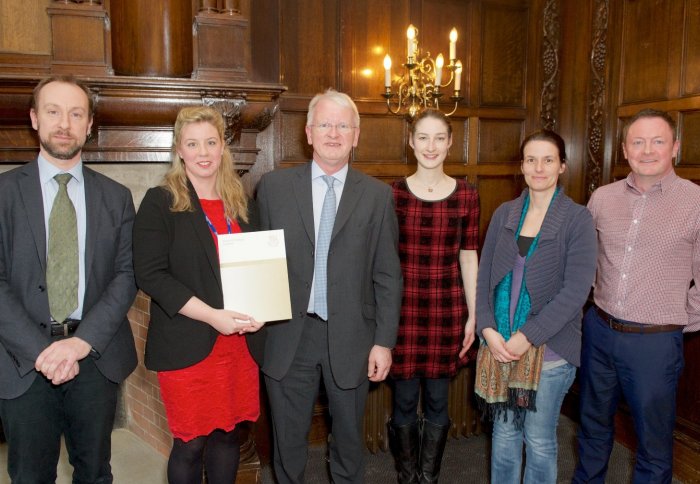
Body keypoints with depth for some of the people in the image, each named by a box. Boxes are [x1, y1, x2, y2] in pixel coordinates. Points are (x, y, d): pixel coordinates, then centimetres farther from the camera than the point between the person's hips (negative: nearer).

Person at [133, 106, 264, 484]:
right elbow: (150, 275, -12)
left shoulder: (241, 203, 11)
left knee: (228, 435, 13)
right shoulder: (160, 202, -4)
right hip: (188, 346, -4)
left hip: (239, 341, 4)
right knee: (190, 443, 6)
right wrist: (212, 315, -19)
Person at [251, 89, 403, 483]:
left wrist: (384, 341, -4)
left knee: (350, 439, 18)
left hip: (351, 339, 0)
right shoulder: (274, 186, 0)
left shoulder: (378, 195, -1)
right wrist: (258, 328, 0)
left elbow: (388, 276, 0)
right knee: (288, 441, 16)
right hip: (289, 337, 0)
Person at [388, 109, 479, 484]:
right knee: (404, 400, 11)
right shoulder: (393, 193, -2)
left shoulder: (466, 195, 0)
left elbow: (468, 257, 3)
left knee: (437, 401, 13)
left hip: (447, 308, 1)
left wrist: (473, 315, 2)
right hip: (403, 307, 0)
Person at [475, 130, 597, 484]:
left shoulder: (577, 219, -7)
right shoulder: (504, 214, 5)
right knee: (504, 433, 15)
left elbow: (575, 291, -14)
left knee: (539, 440, 10)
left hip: (549, 348, -3)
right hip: (500, 345, 3)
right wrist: (489, 330, -9)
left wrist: (526, 337, -17)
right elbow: (484, 277, 4)